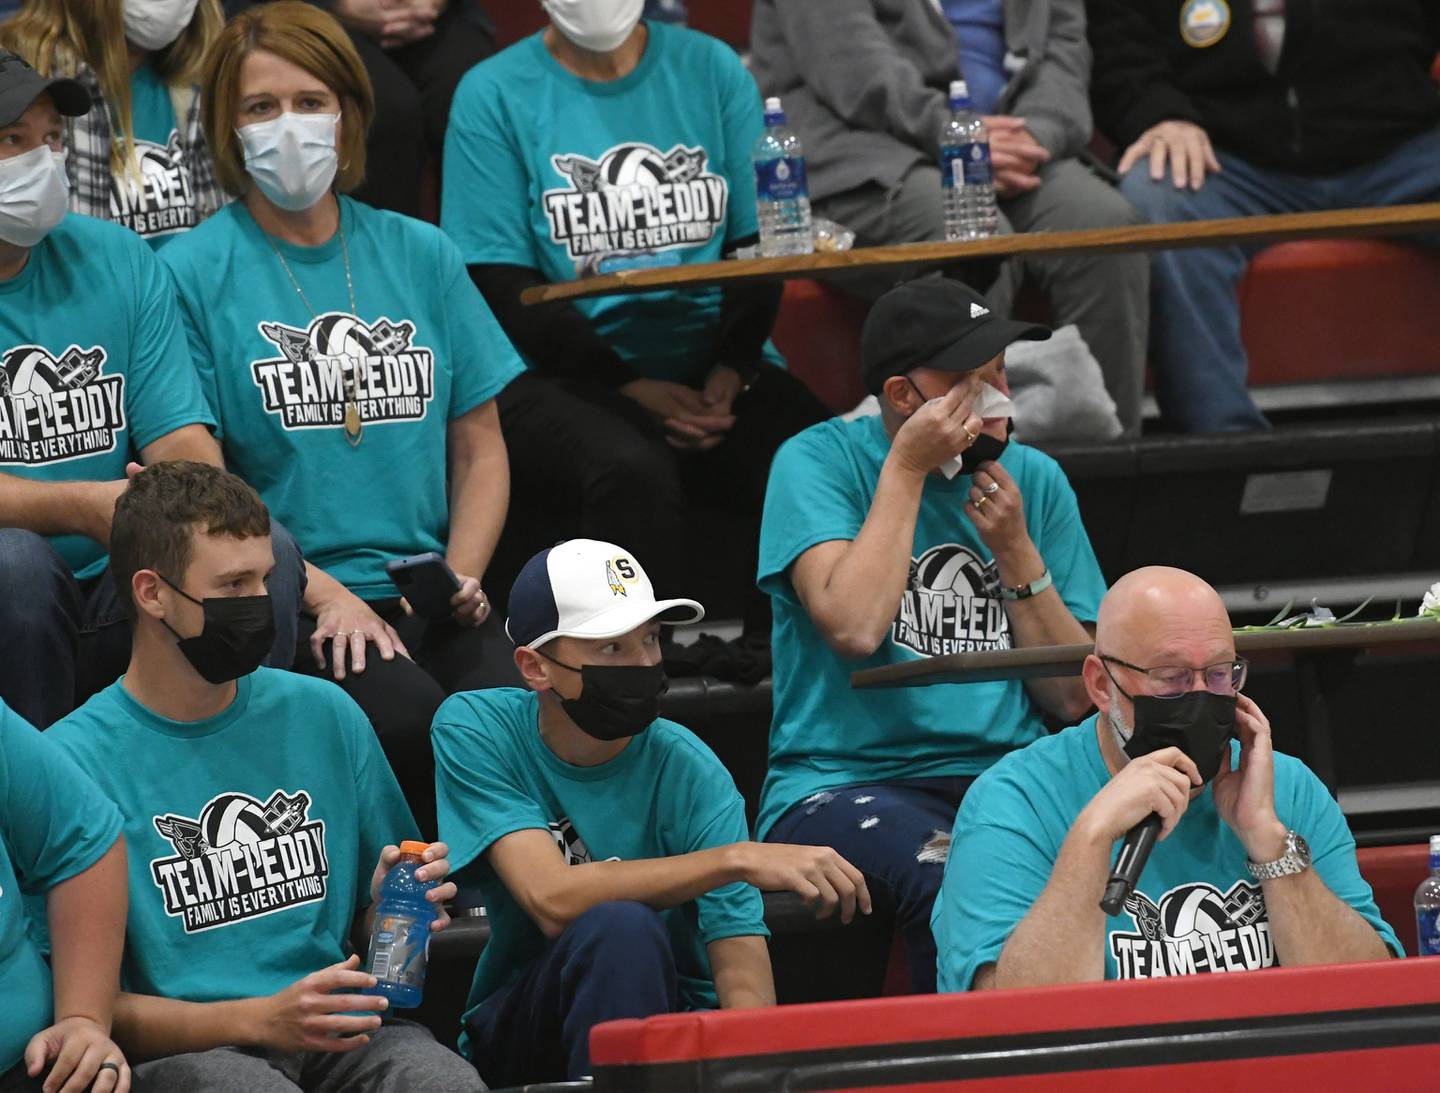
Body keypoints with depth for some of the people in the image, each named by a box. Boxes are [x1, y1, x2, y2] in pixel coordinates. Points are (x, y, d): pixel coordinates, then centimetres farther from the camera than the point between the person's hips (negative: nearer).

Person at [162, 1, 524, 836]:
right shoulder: (198, 273, 2)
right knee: (406, 717, -32)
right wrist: (324, 595, -12)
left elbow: (480, 450, 18)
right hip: (281, 604, -3)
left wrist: (462, 575, -1)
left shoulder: (419, 256, 15)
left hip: (428, 596, 4)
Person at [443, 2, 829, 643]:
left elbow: (759, 246, 8)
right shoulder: (495, 96, 2)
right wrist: (635, 390, -14)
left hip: (712, 366, 3)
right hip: (564, 379, -3)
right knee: (631, 472, -35)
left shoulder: (712, 71, 11)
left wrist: (732, 374, -11)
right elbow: (502, 285, -3)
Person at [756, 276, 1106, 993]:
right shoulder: (821, 462, 1)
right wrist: (907, 468, -9)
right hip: (843, 782, -4)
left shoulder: (1034, 481, 14)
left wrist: (1015, 551, -2)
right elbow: (854, 626, -17)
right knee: (952, 876, -37)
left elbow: (1072, 698, 10)